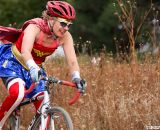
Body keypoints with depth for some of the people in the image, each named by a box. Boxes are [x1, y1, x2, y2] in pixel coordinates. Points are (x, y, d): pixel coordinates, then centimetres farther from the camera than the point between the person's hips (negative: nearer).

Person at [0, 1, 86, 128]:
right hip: (12, 60, -5)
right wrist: (33, 69, -64)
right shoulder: (34, 27, -30)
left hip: (34, 68, 5)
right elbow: (25, 52, -45)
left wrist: (76, 78, -43)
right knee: (18, 93, -35)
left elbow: (72, 61, -23)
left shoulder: (65, 37, -15)